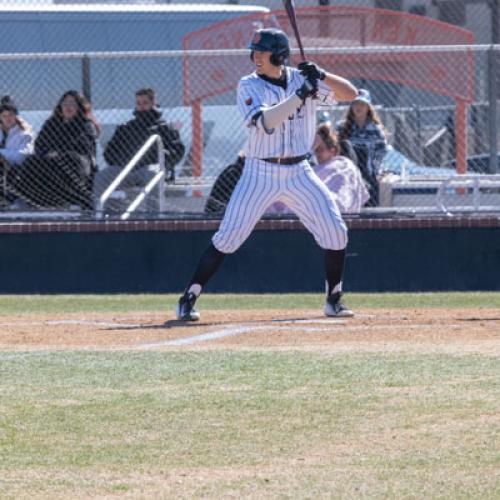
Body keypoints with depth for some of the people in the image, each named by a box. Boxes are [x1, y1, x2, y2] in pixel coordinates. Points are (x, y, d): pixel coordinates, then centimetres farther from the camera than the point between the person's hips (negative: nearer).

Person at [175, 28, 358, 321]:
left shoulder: (302, 79, 2)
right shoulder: (249, 86, -6)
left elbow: (350, 93, -2)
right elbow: (265, 121, -23)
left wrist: (321, 76, -18)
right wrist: (300, 96, -28)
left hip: (299, 173, 3)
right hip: (260, 173, -3)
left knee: (335, 232, -5)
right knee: (228, 237, -10)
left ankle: (334, 300, 13)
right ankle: (188, 299, -3)